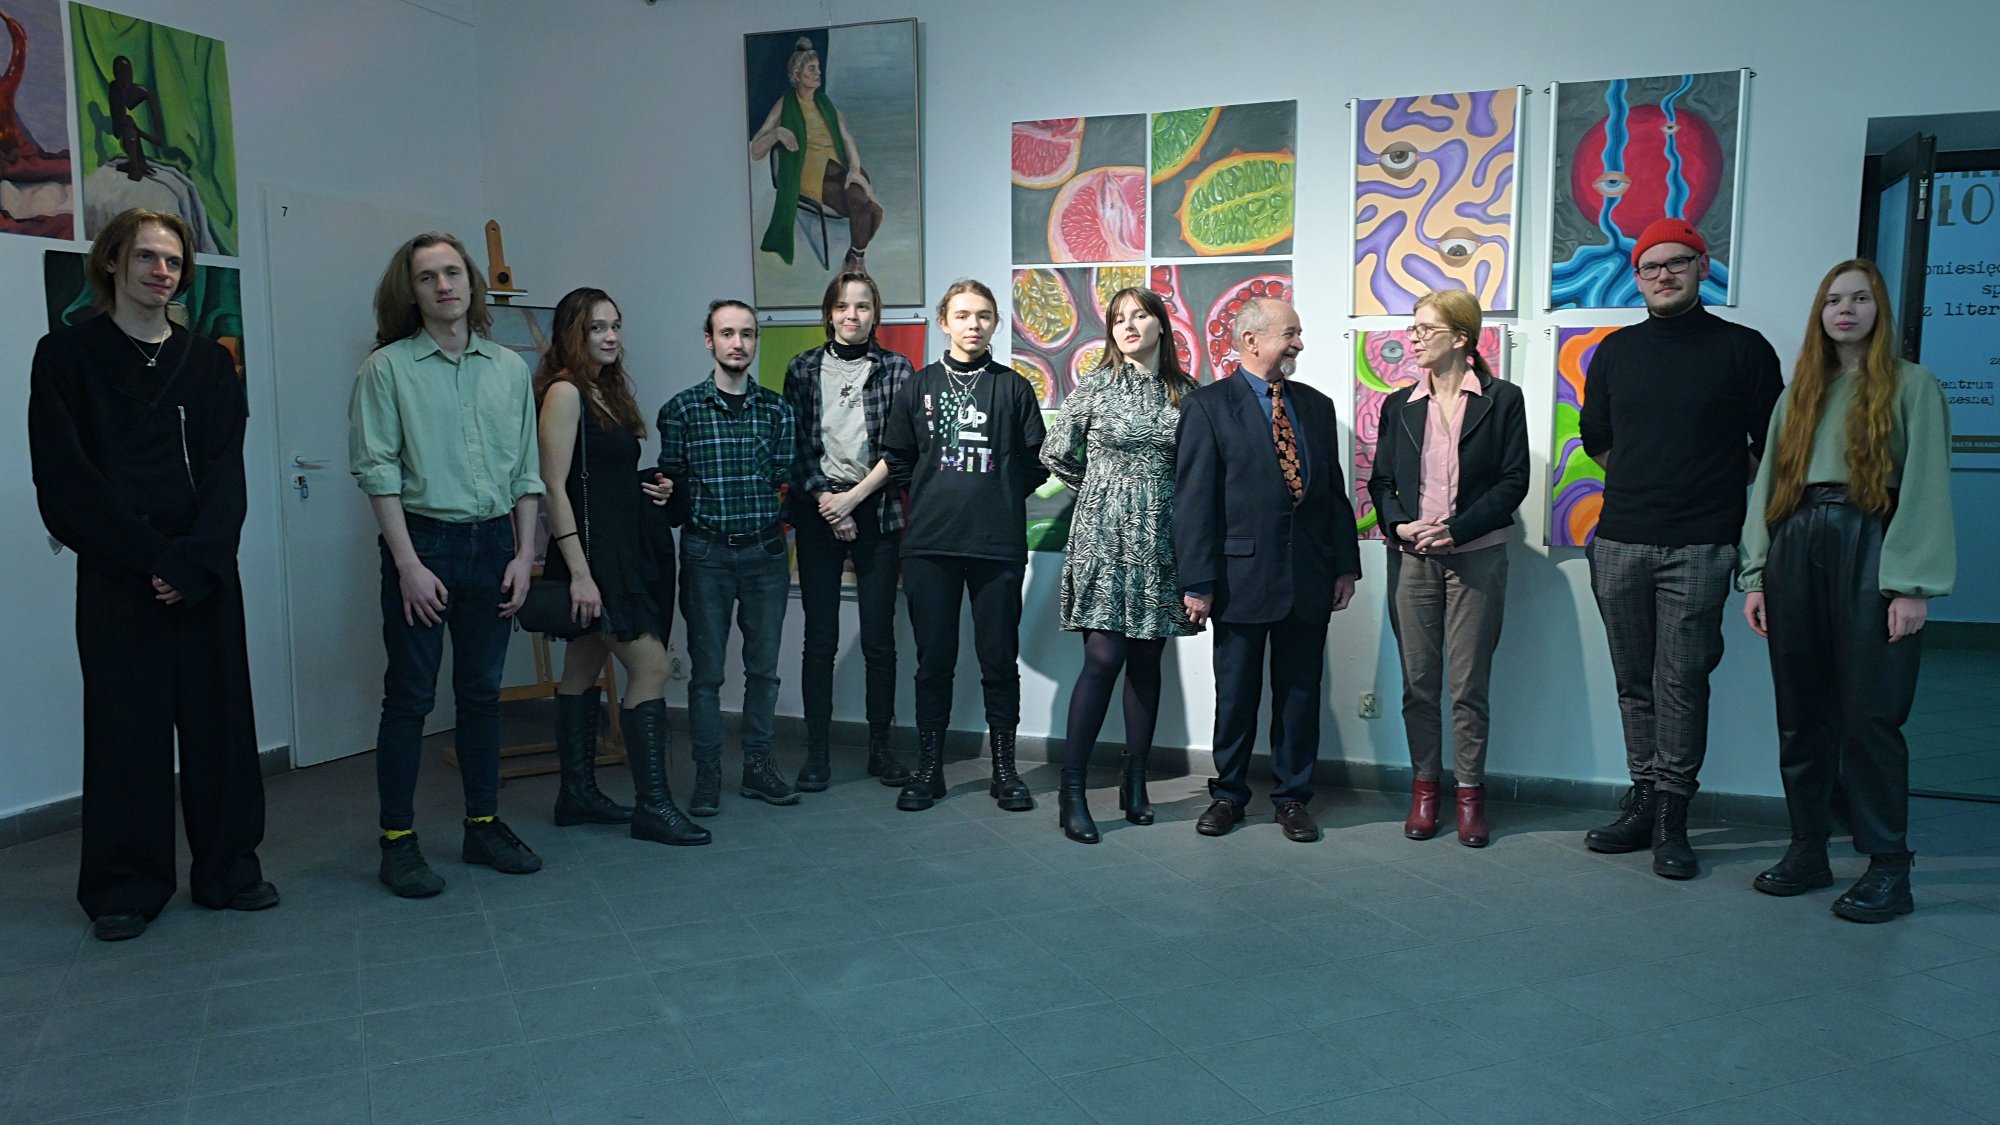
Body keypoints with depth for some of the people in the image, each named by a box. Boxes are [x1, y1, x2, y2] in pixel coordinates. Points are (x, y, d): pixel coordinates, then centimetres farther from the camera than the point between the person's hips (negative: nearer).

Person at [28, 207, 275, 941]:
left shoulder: (208, 364, 11)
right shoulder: (67, 355, 2)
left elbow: (225, 472, 2)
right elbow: (66, 478, -6)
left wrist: (197, 559, -13)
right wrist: (151, 557, -13)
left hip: (207, 573, 3)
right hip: (115, 576, -3)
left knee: (220, 717, 5)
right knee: (126, 727, 2)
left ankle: (228, 868, 16)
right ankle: (125, 887, 13)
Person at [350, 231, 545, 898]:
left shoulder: (509, 369, 9)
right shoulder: (388, 368, -2)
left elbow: (526, 472, 11)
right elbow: (377, 471, -7)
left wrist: (524, 554, 4)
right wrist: (409, 563, -13)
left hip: (491, 542, 4)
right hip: (422, 538, -4)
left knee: (482, 693, 11)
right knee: (410, 697, 1)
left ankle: (483, 825, 21)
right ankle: (397, 841, 10)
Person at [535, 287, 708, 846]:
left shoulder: (607, 392, 16)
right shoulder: (564, 392, -10)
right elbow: (555, 486, -16)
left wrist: (651, 487, 6)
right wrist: (579, 572, -21)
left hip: (625, 548, 9)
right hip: (591, 550, -9)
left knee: (585, 669, 13)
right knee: (650, 666, -11)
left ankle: (578, 794, 20)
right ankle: (652, 805, -7)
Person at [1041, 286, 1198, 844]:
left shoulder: (1186, 392, 6)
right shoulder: (1095, 387, 0)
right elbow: (1055, 454, 5)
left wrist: (1153, 494, 6)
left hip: (1161, 537, 3)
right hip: (1103, 533, -3)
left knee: (1147, 661, 8)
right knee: (1103, 658, -9)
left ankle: (1135, 782, 19)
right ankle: (1072, 790, -2)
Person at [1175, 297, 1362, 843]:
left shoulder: (1317, 405, 12)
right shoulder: (1208, 406, -4)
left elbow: (1335, 489, 14)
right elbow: (1194, 499, -8)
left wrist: (1345, 564, 8)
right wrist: (1196, 581, -12)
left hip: (1310, 575, 4)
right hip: (1242, 572, -4)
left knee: (1300, 692, 10)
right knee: (1235, 693, 7)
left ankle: (1292, 796, 23)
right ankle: (1229, 794, 23)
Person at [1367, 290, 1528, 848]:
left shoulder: (1501, 400, 0)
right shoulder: (1400, 406, 10)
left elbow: (1514, 481, -4)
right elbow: (1380, 481, 10)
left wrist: (1457, 527, -14)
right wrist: (1400, 524, -9)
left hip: (1476, 557, -3)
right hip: (1412, 558, 3)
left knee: (1469, 683, 0)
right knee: (1418, 681, 5)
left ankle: (1470, 791, 12)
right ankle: (1424, 786, 17)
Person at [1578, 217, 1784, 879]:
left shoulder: (1742, 349, 2)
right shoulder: (1616, 351, 12)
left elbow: (1770, 447, 7)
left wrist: (1718, 491, 6)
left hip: (1698, 549, -4)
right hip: (1620, 543, 4)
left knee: (1682, 681, -5)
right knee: (1634, 682, 8)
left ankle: (1671, 818, 2)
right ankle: (1644, 802, 17)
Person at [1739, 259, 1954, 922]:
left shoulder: (1911, 387, 4)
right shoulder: (1800, 394, 18)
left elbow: (1926, 489, -4)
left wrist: (1913, 586, -12)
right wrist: (1756, 576, 6)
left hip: (1869, 551, -5)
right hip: (1797, 551, 5)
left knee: (1869, 715, -6)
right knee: (1801, 713, 7)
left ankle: (1888, 868, 4)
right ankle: (1808, 850, 17)